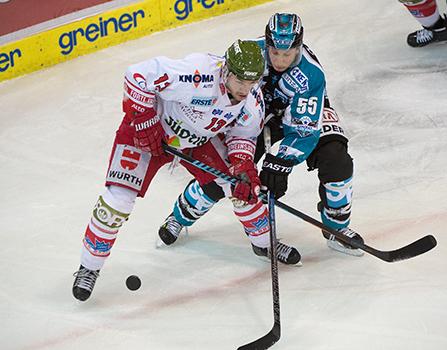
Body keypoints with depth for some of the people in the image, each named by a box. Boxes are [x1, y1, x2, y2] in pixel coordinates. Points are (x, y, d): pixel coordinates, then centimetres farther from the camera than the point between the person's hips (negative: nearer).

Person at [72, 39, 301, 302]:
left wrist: (243, 162, -18)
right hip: (149, 129, -5)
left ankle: (264, 241, 28)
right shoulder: (197, 75, -39)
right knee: (119, 198, -14)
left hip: (201, 139, 5)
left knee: (243, 184, 0)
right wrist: (144, 121, -28)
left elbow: (243, 134, 1)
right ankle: (89, 268, 4)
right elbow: (138, 75, -34)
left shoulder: (253, 100, -17)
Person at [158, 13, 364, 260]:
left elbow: (304, 130, -33)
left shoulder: (311, 75, -35)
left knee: (336, 161, -22)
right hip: (257, 108, 1)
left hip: (304, 112, -1)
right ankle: (180, 216, 17)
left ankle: (337, 228, 2)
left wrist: (280, 164, -41)